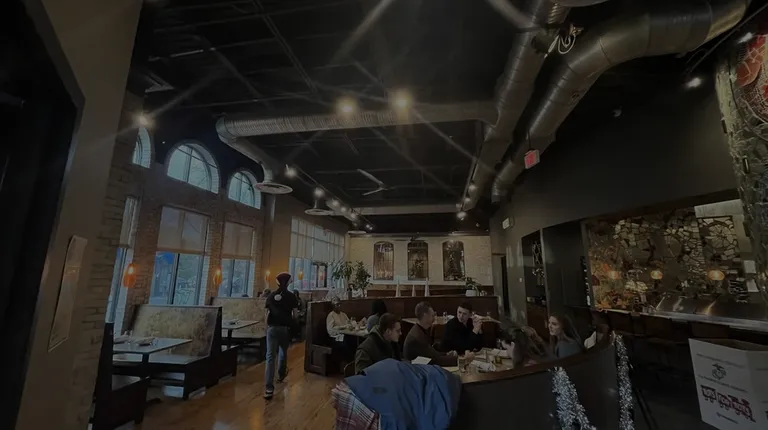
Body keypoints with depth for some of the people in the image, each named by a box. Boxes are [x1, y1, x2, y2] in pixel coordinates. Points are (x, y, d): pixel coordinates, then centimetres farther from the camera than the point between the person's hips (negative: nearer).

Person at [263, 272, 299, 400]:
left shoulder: (271, 296, 1)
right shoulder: (291, 296, -3)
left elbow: (267, 313, 3)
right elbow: (294, 313, -1)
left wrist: (267, 327, 14)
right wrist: (293, 326, 13)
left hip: (272, 328, 0)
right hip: (286, 328, 0)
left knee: (270, 356, -3)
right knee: (283, 352, 23)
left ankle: (269, 388, -10)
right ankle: (281, 374, 45)